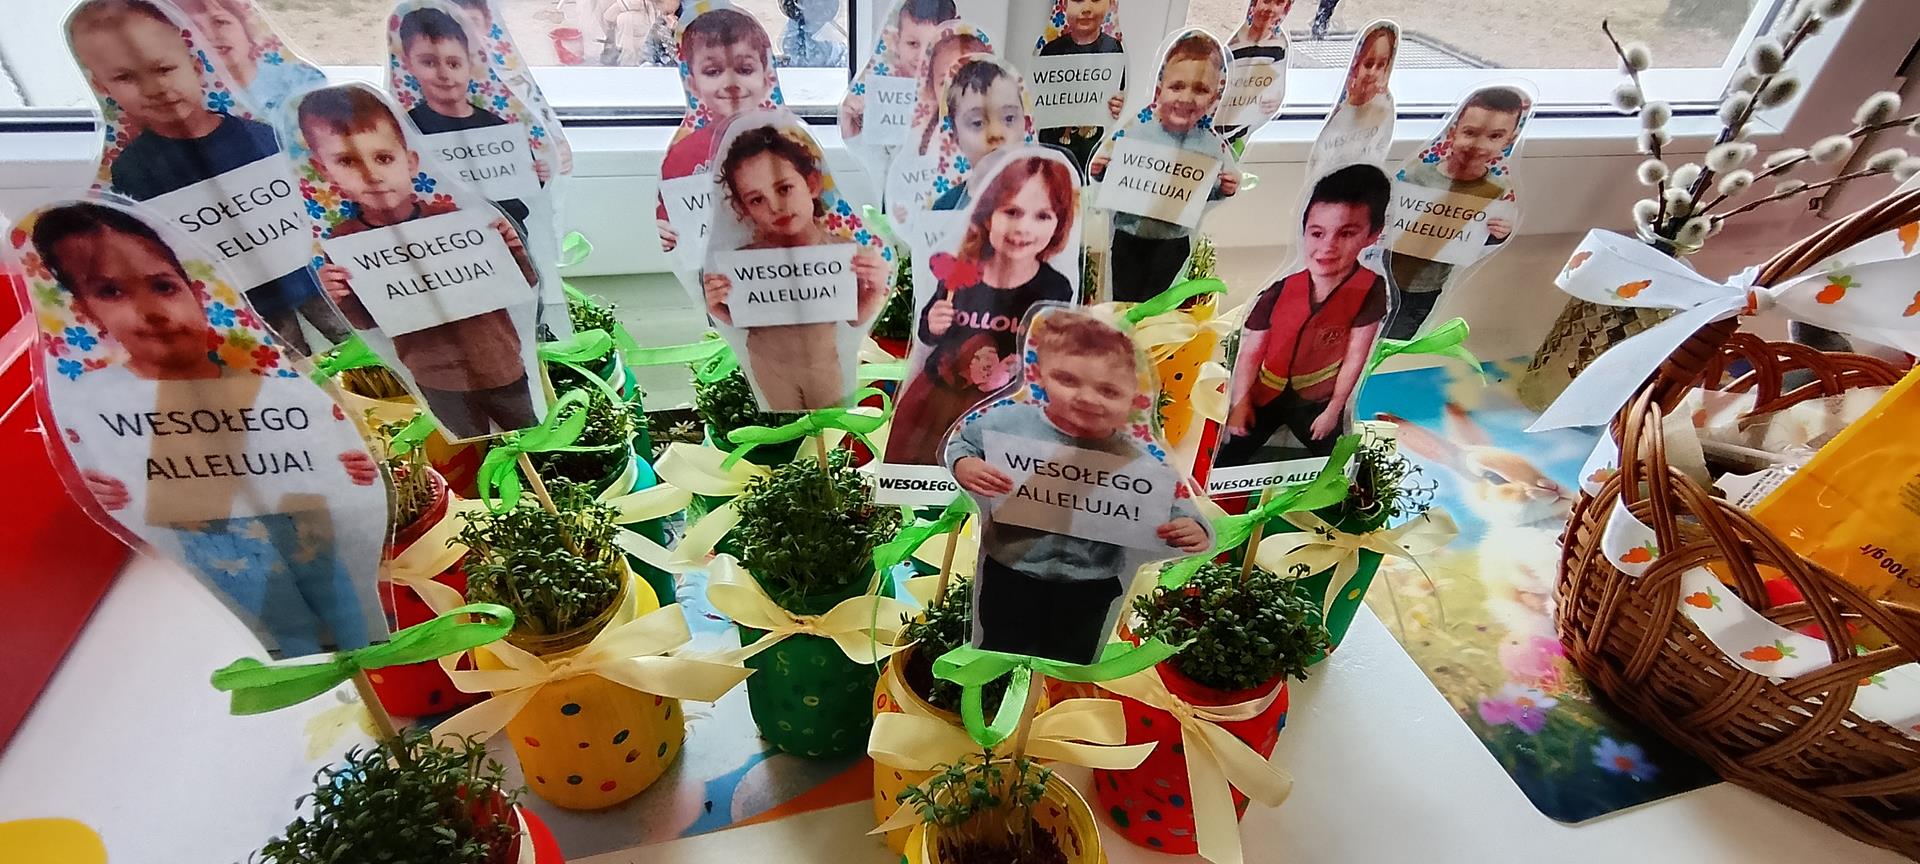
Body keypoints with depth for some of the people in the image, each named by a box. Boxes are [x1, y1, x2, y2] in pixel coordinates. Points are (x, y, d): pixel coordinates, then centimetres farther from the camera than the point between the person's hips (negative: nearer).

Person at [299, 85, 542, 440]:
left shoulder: (450, 216, -15)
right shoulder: (347, 241, -9)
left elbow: (524, 284, -7)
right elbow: (369, 321, 4)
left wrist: (511, 246, -26)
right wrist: (342, 298, -16)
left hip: (497, 364, -1)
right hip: (435, 379, 2)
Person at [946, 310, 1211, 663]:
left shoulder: (1142, 462, -19)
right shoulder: (1008, 422, -18)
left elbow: (1176, 508, -9)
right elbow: (960, 441, -2)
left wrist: (1193, 532, -30)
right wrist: (964, 466, -23)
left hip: (1090, 588, 1)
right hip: (1011, 573, 0)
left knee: (1069, 664, 24)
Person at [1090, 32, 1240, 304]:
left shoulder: (1212, 145, -8)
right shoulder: (1132, 133, -12)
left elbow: (1210, 192, 5)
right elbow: (1110, 179, -2)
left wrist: (1225, 190, -15)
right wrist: (1099, 171, -22)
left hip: (1173, 242, 1)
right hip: (1129, 234, -1)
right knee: (1123, 300, 11)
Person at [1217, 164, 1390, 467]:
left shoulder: (1369, 290, -22)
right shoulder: (1278, 293, -21)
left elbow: (1354, 358, -14)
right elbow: (1250, 352, -13)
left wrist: (1334, 409, -7)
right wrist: (1239, 402, -14)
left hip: (1319, 399, 0)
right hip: (1266, 394, 0)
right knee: (1227, 463, 8)